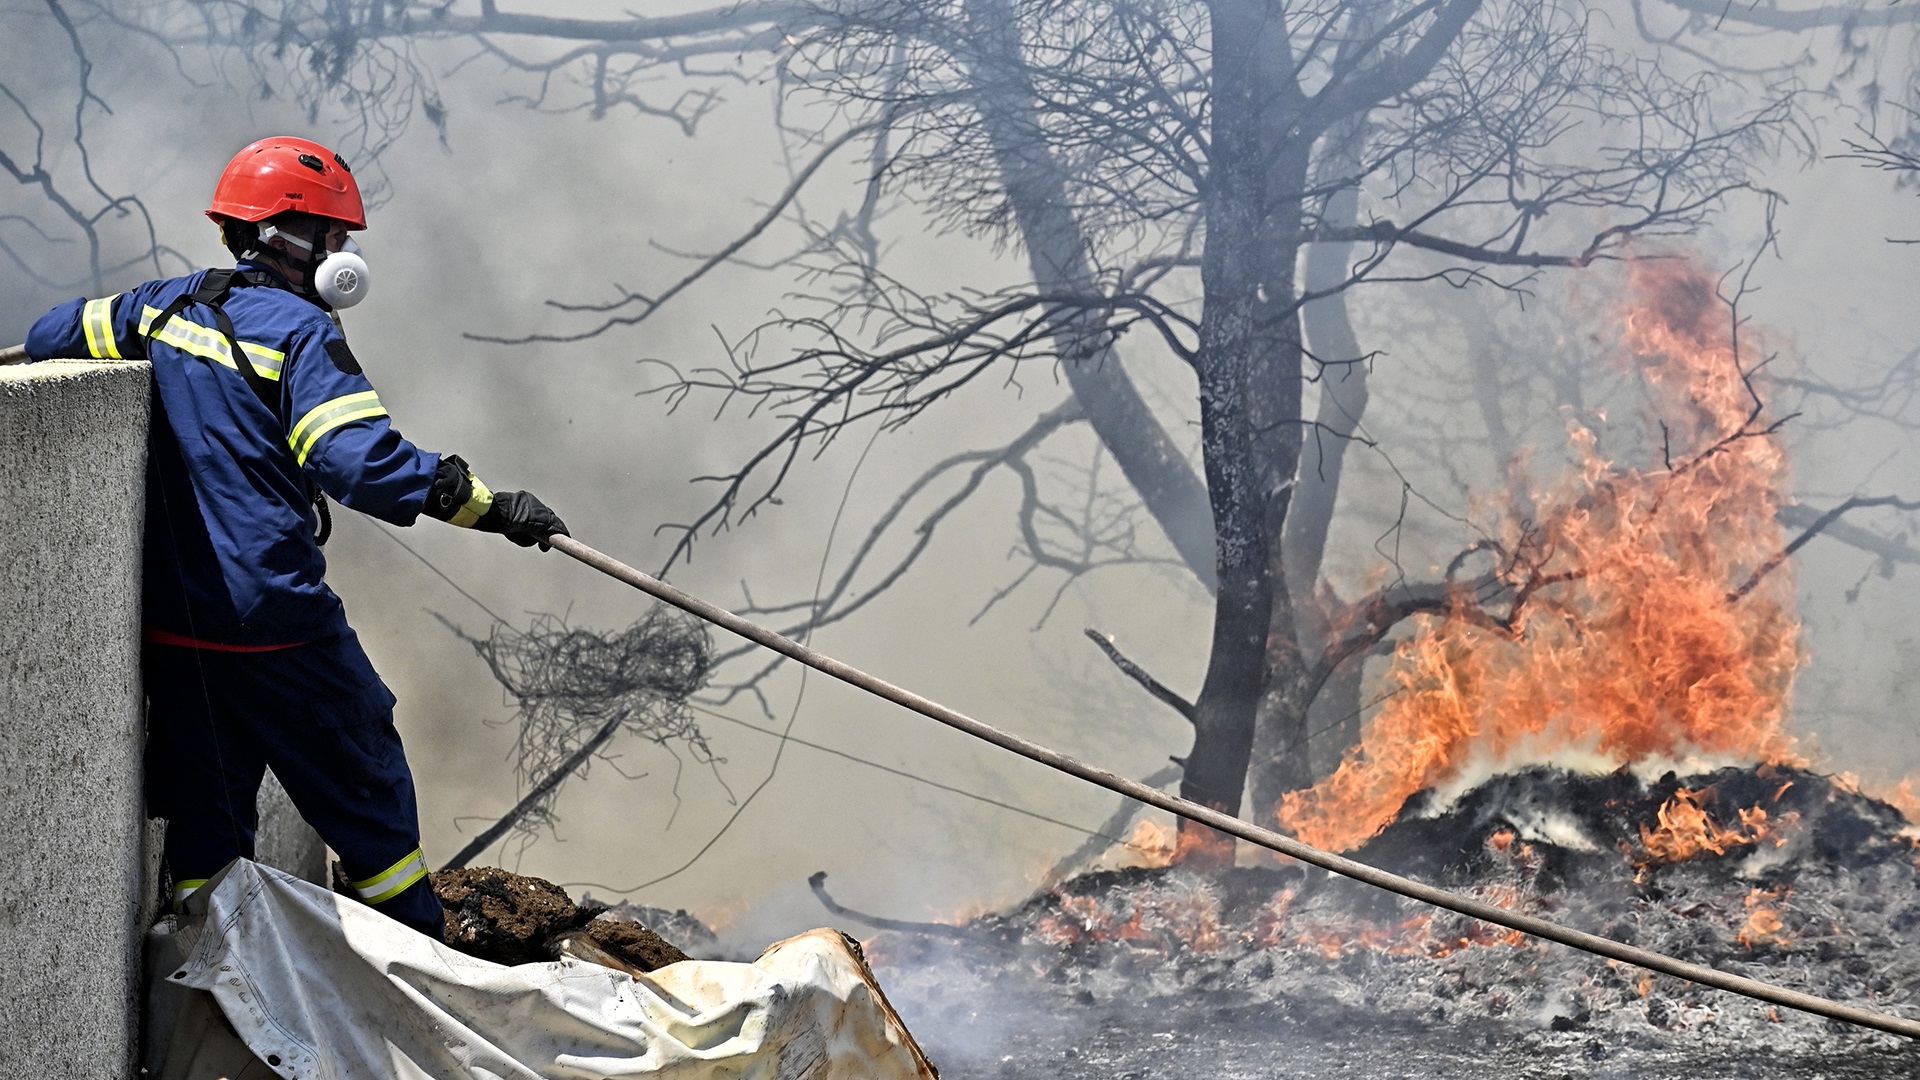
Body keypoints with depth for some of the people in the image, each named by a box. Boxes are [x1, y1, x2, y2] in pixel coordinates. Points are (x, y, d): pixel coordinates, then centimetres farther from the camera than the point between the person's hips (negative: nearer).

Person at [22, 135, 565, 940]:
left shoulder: (163, 306, 8)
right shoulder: (298, 331, -13)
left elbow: (50, 337, 22)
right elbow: (362, 460, -25)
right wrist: (487, 505, -25)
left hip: (169, 622, 7)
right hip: (272, 622, -7)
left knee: (206, 811, 14)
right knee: (365, 790, 7)